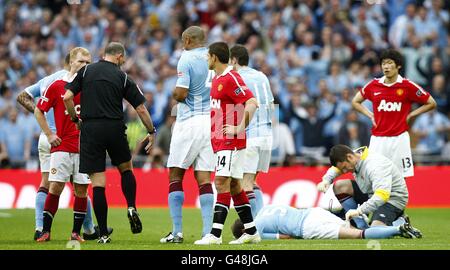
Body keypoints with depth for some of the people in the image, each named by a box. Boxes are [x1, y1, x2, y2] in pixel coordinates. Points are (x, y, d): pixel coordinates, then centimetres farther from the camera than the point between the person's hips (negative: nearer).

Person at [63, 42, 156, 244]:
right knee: (126, 169, 25)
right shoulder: (122, 77, 5)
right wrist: (151, 132, 16)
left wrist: (75, 119, 13)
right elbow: (141, 108, 4)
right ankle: (131, 207, 3)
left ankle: (103, 234, 0)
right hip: (115, 128, 0)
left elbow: (67, 97, -2)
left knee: (98, 183, 0)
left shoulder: (86, 71, 6)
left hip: (90, 129, 0)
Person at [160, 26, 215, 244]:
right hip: (212, 121, 5)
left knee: (175, 176, 3)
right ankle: (208, 232, -3)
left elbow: (181, 94, -15)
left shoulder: (186, 59, -9)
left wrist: (174, 93, 6)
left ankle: (177, 232, -2)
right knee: (204, 178, 5)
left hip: (189, 122, -5)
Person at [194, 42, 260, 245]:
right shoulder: (217, 79, 16)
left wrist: (239, 129, -23)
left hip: (230, 142, -10)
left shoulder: (231, 78, -14)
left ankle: (215, 234, -18)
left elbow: (252, 103, -22)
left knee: (222, 182, -14)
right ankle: (251, 232, 18)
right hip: (220, 142, 10)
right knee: (233, 185, 12)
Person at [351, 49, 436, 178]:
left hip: (399, 138, -2)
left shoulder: (407, 86, -2)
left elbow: (431, 103, 4)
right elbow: (355, 102, 20)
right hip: (378, 138, 2)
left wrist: (410, 115, -1)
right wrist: (370, 115, 6)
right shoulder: (374, 85, 5)